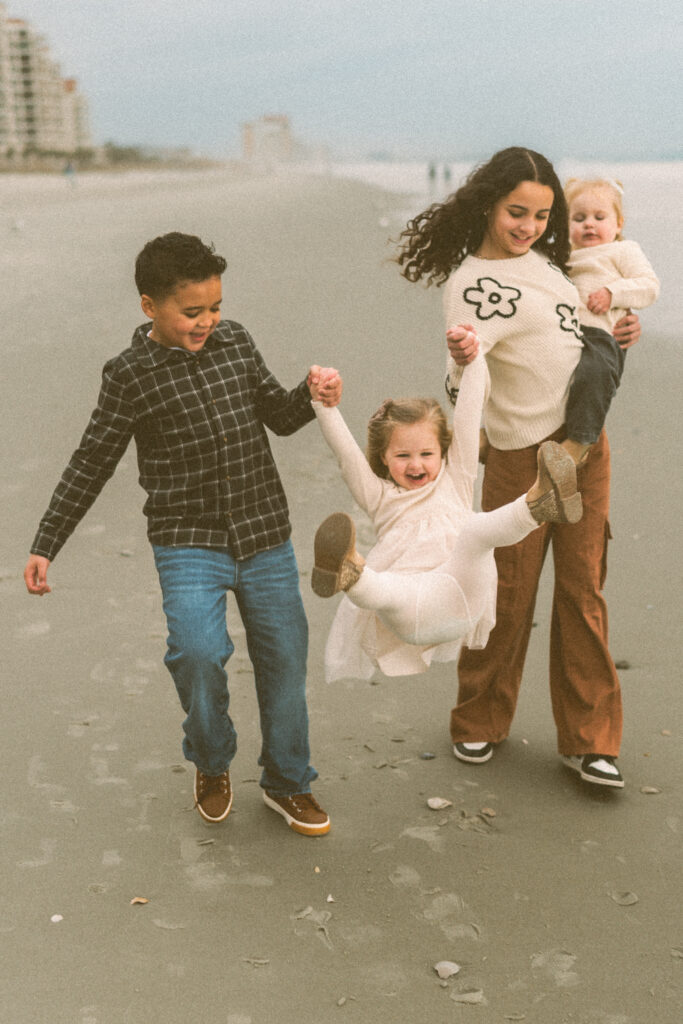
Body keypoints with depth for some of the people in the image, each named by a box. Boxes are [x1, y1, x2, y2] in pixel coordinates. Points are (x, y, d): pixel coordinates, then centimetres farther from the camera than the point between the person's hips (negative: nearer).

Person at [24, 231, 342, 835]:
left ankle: (288, 783, 31)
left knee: (284, 658, 9)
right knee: (199, 653, -21)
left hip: (266, 536, 4)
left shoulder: (235, 341, 4)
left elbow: (277, 417, 14)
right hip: (188, 543, -4)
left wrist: (311, 397, -8)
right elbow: (91, 464, -2)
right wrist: (45, 546, -4)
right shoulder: (131, 375, -6)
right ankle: (211, 764, 11)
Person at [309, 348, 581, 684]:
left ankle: (537, 504, -57)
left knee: (475, 529, -31)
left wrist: (473, 358, 15)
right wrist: (323, 404, -1)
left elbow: (468, 416, 21)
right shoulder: (379, 496, 27)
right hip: (408, 613, 0)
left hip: (459, 596, 0)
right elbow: (344, 449, 12)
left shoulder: (455, 481, 29)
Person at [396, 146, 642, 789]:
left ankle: (589, 739, 15)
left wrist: (614, 332, 6)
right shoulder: (468, 284, -12)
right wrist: (462, 360, -45)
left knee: (583, 590, 6)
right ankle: (479, 724, 24)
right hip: (524, 452, -6)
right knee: (508, 594, 2)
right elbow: (462, 394, -22)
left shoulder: (542, 258, 9)